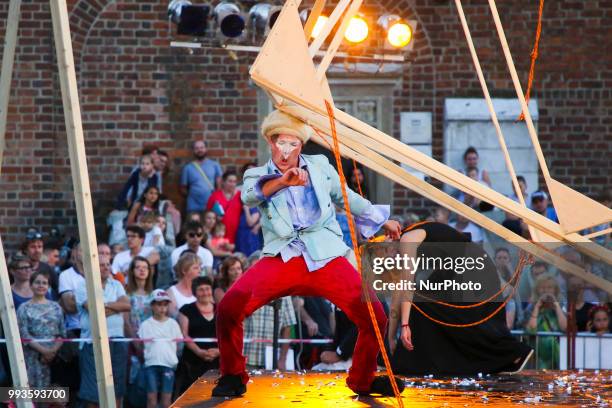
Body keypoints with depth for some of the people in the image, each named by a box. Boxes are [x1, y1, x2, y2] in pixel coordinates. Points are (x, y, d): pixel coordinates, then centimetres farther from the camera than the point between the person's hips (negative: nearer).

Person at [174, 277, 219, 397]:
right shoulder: (187, 310, 5)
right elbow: (184, 335, -2)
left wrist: (219, 350, -7)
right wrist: (199, 351, -15)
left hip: (216, 362, 2)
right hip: (193, 364, -2)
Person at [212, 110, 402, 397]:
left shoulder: (320, 167, 16)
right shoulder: (258, 176, 7)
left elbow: (347, 198, 30)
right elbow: (249, 197, -18)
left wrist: (382, 221, 38)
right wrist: (282, 182, -37)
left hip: (327, 258, 2)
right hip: (282, 258, -1)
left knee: (374, 317, -12)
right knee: (229, 308, -21)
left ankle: (363, 380, 15)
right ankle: (233, 376, 3)